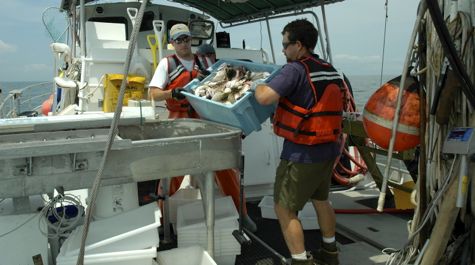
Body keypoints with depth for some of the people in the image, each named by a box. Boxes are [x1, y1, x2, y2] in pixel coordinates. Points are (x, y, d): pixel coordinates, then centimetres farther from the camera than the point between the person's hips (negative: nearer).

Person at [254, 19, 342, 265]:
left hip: (301, 154, -8)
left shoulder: (296, 69, -17)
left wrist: (257, 86, -7)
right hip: (329, 149, 8)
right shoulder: (331, 71, 8)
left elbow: (265, 97, -27)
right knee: (320, 200, 26)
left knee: (284, 208, 5)